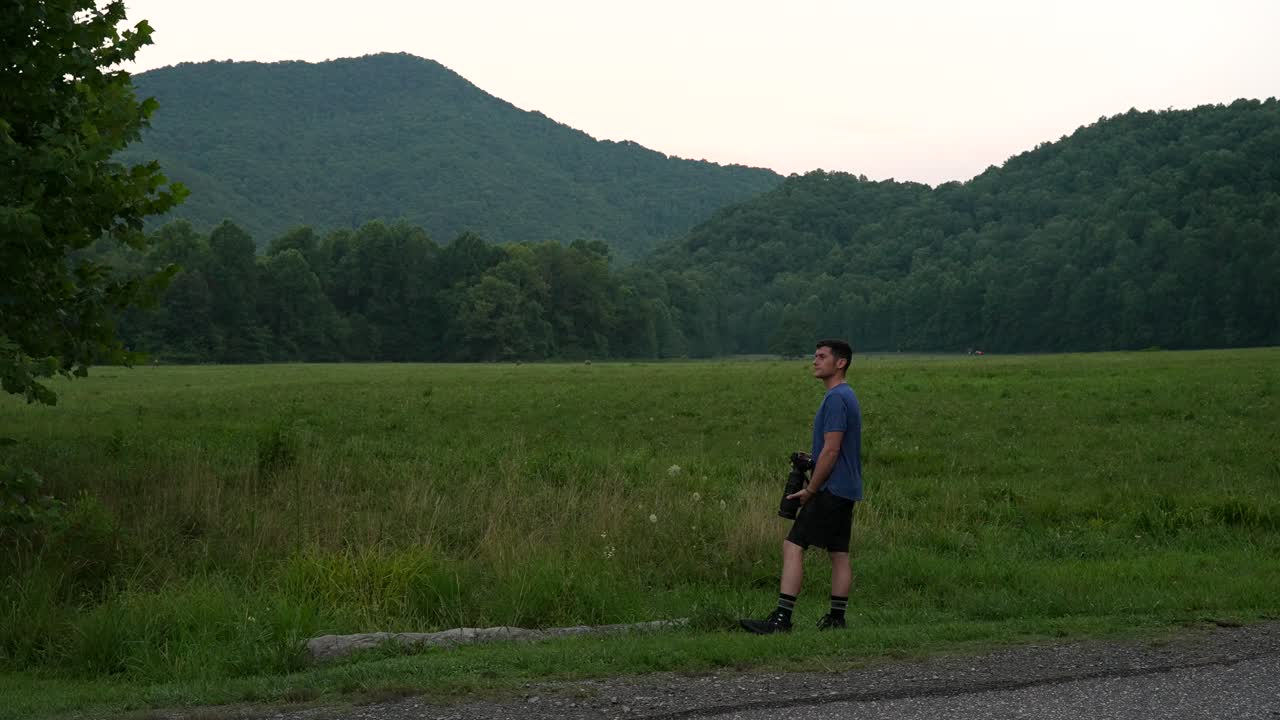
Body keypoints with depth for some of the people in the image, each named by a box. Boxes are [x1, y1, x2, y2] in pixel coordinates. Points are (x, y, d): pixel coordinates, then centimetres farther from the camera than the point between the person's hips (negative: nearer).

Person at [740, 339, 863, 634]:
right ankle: (836, 619, 12)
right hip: (846, 489, 10)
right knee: (839, 553, 10)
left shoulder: (836, 399, -16)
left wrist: (810, 490, -13)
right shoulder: (846, 396, 16)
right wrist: (809, 461, 14)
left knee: (792, 546, -12)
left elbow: (831, 450, -19)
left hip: (831, 489, -10)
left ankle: (782, 618, -15)